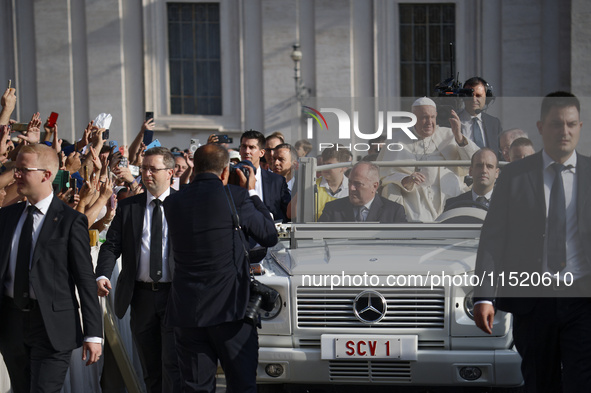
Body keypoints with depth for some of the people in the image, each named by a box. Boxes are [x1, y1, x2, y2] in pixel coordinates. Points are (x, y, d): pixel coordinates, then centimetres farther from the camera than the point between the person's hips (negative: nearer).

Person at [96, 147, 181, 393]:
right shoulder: (128, 207, 9)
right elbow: (112, 244, 2)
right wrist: (102, 275, -17)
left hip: (175, 296, -3)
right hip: (142, 296, 3)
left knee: (173, 366, -9)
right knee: (150, 370, 11)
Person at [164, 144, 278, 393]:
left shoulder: (173, 202, 4)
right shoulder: (235, 197, -7)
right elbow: (269, 237, 4)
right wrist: (251, 192, 14)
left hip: (186, 309, 3)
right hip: (230, 306, -3)